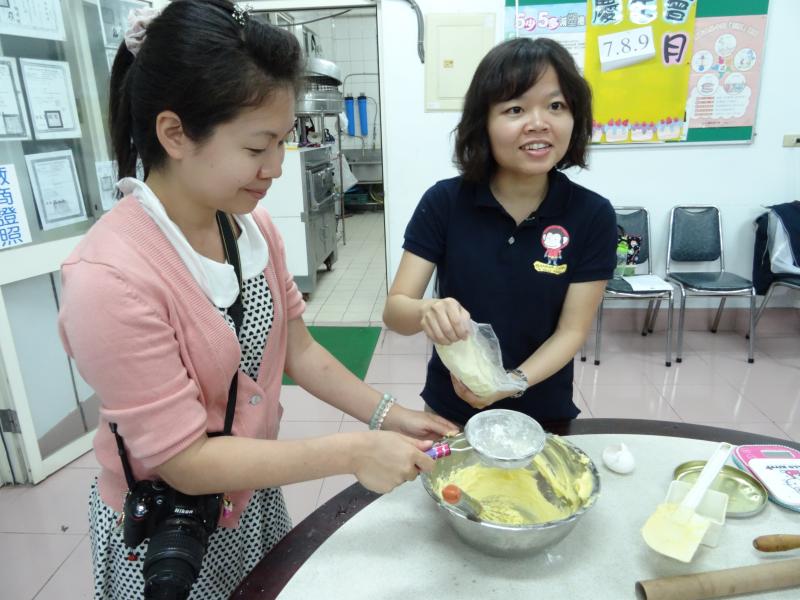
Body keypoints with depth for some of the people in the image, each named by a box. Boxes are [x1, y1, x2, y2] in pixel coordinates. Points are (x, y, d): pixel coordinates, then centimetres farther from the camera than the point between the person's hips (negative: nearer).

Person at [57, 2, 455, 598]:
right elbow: (185, 459, -26)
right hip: (168, 543, -5)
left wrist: (386, 415, -9)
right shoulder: (110, 278, -31)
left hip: (257, 497, 6)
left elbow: (296, 348, 0)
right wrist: (351, 452, -28)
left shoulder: (254, 226, -10)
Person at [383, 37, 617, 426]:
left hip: (543, 416, 0)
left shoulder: (593, 216, -13)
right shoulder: (443, 202, -14)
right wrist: (427, 313, -37)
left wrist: (513, 382, -27)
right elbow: (394, 309, -15)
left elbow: (572, 330, -11)